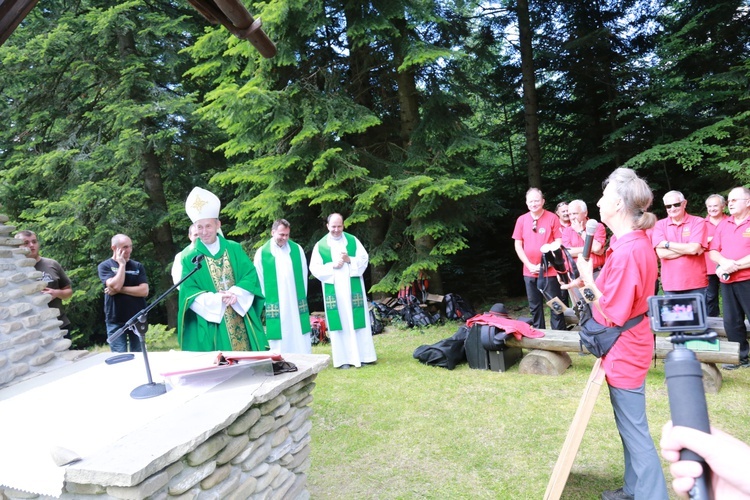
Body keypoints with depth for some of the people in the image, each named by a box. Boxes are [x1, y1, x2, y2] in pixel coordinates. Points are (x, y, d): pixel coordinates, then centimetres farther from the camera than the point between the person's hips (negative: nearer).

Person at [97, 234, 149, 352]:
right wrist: (122, 264, -11)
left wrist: (120, 290, -12)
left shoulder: (138, 266, 5)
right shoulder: (105, 266, -1)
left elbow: (144, 291, -6)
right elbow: (115, 285, -19)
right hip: (116, 321, -2)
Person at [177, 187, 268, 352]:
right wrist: (216, 299, -19)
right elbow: (188, 292, -4)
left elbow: (250, 276, 2)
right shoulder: (190, 257, 1)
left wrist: (235, 294, -16)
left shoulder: (234, 248, 7)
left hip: (242, 322, 2)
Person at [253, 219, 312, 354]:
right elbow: (259, 279, 3)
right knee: (280, 345, 2)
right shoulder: (262, 253, 0)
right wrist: (268, 299, 1)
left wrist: (302, 296, 5)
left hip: (296, 303, 2)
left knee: (301, 343, 5)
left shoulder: (297, 249, 5)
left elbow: (303, 275, 9)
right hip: (276, 306, -2)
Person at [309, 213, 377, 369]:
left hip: (353, 288, 1)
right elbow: (314, 268, -3)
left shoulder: (353, 241, 4)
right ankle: (344, 359, 8)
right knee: (340, 323, 1)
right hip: (334, 291, -1)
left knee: (358, 321, 3)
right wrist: (332, 266, -15)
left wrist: (349, 260, -14)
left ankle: (363, 356, 12)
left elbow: (364, 259, 2)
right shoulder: (320, 245, 1)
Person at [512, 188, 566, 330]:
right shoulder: (521, 220, 4)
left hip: (549, 271, -3)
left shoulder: (552, 218, -4)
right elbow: (518, 245, 5)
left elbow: (558, 243, -5)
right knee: (534, 307, 12)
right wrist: (529, 265, -5)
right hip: (529, 272, 3)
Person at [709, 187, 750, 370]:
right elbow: (713, 251, 8)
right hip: (727, 281, 6)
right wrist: (725, 263, -11)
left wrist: (735, 266, -17)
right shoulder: (723, 224, 13)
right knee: (731, 322, 11)